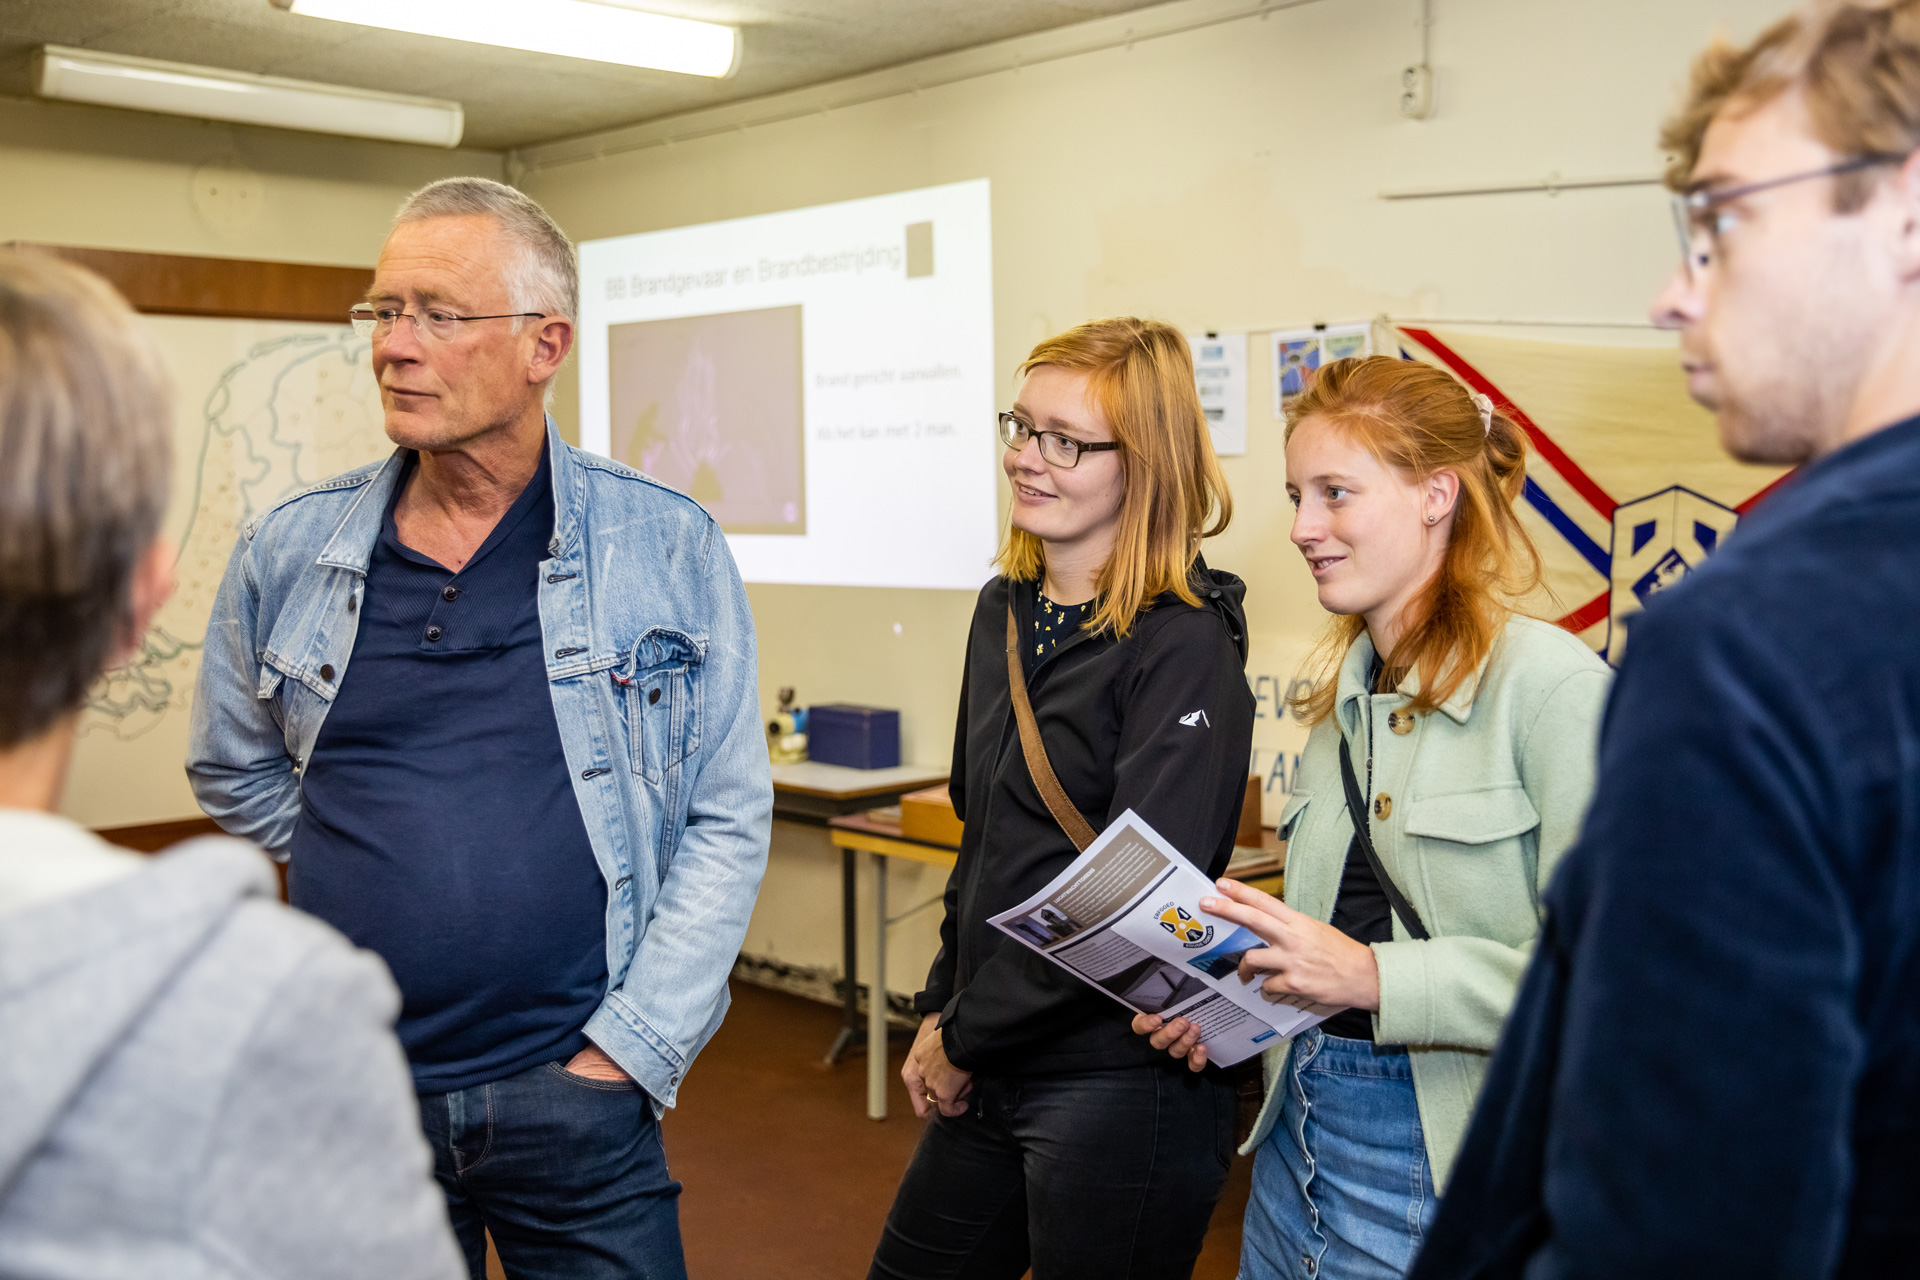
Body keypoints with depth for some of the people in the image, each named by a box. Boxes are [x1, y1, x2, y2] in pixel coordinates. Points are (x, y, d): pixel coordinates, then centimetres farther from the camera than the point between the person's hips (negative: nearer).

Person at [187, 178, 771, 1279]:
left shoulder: (669, 549, -6)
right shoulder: (288, 555, 2)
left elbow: (728, 823, -5)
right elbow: (236, 775, 16)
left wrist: (632, 1045, -10)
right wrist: (383, 884, 6)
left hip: (573, 1089, -2)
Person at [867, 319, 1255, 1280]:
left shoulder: (1184, 644, -16)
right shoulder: (1006, 608, 7)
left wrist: (966, 1037, -13)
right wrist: (940, 1011, 6)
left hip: (1120, 1084, -7)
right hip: (992, 1075, 7)